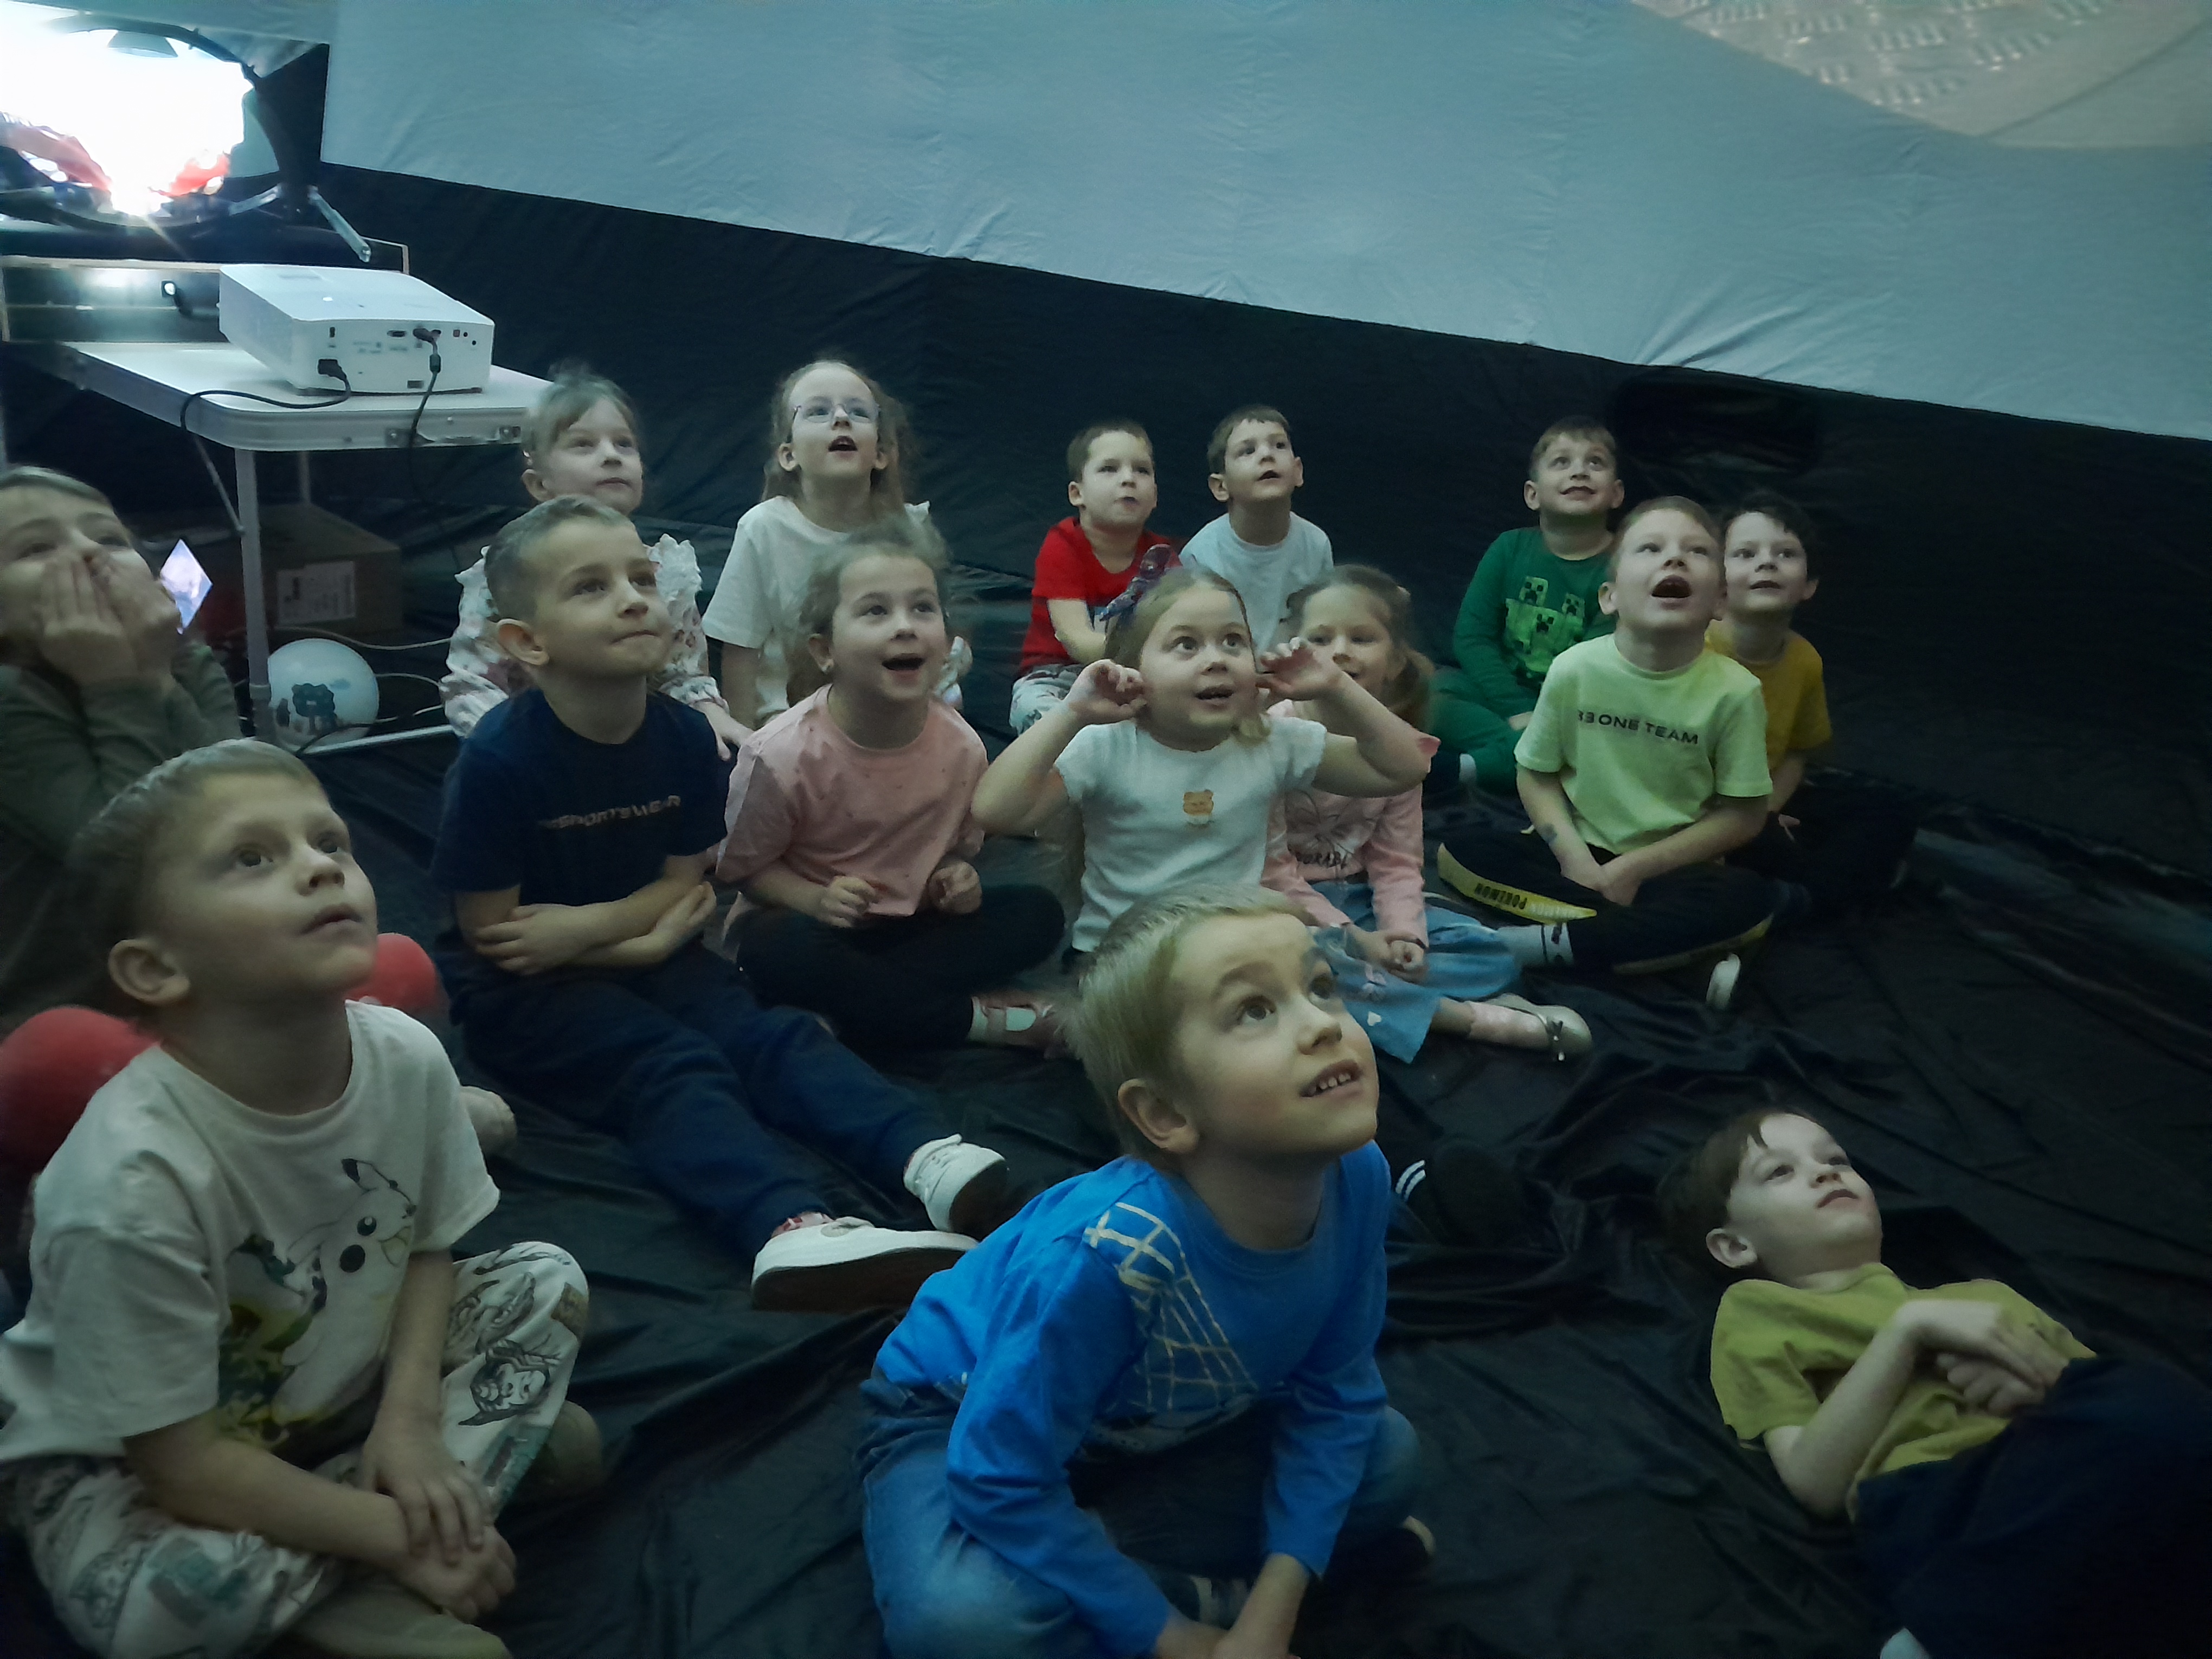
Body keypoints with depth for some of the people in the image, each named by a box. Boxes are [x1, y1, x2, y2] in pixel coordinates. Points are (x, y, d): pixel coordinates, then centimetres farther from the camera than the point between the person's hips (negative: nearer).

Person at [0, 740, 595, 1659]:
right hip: (122, 1457, -5)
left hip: (331, 1385, 6)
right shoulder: (130, 1180, -34)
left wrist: (409, 1415, -17)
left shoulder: (406, 1056, -20)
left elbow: (428, 1248, -1)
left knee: (546, 1282, -7)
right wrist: (396, 1534, -23)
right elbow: (184, 1463, -26)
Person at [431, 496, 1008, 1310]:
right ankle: (790, 1229, -53)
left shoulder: (685, 736, -3)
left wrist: (584, 923, -17)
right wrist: (645, 939, -11)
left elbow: (685, 882, 3)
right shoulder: (497, 760, -19)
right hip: (524, 991, -6)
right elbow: (490, 934, -14)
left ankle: (926, 1156, -39)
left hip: (645, 956, 6)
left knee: (773, 1035, -19)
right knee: (671, 1067, -30)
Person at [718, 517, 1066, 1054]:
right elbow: (743, 866, -7)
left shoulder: (961, 747, -8)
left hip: (910, 923, 4)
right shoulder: (783, 754, -19)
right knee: (778, 947, -38)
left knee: (1038, 914, -13)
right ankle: (975, 1018, -23)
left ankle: (857, 1001, -23)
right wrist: (815, 899, -25)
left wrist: (956, 878, -14)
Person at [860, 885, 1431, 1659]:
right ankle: (1201, 1590, -9)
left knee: (1387, 1461, -7)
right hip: (958, 1416, -5)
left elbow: (1337, 1392, -8)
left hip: (1158, 1420, 5)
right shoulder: (1102, 1254, -41)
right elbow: (1002, 1483, -30)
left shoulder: (1356, 1176, -25)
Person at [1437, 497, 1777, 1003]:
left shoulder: (1735, 691, -13)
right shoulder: (1574, 670, -10)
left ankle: (1552, 944, -25)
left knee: (1750, 903, -30)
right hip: (1577, 852, 2)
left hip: (1671, 867, -1)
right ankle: (1676, 942, -24)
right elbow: (1538, 775, 1)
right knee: (1460, 853, -21)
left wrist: (1637, 867, -13)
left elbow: (1743, 814, -6)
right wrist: (1574, 858, -14)